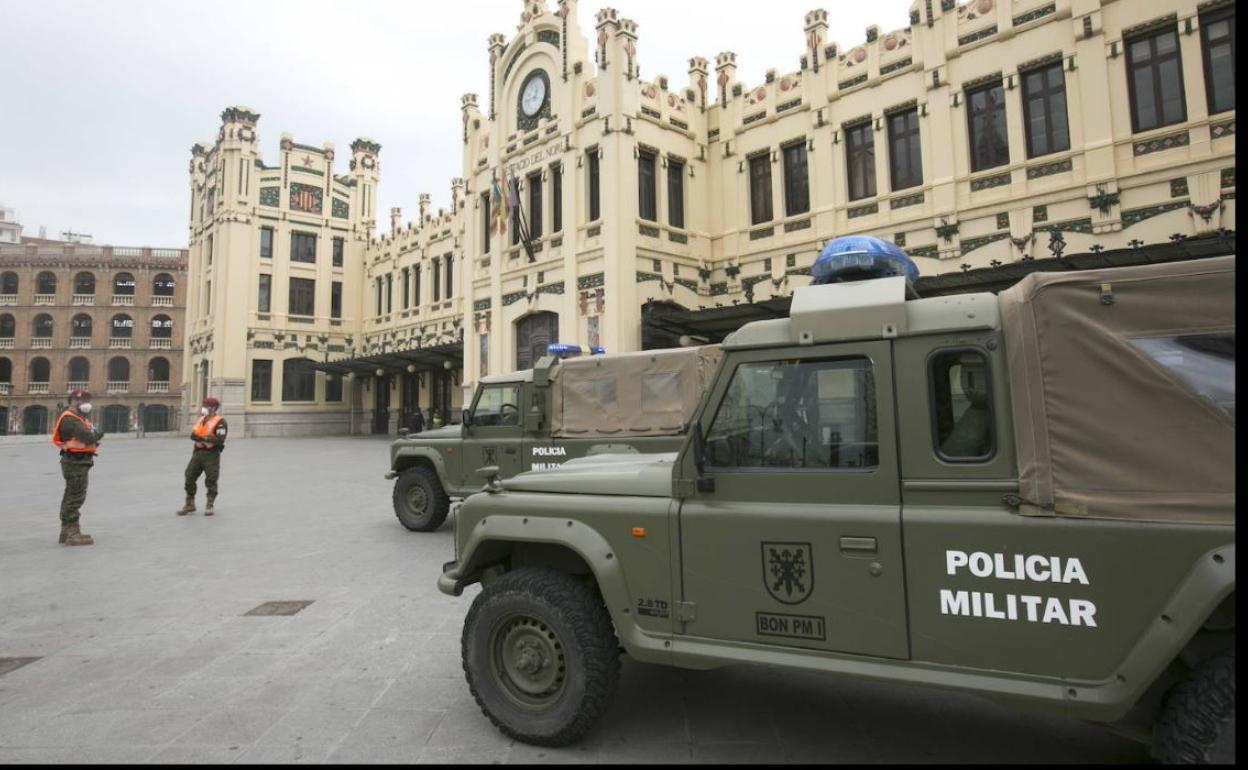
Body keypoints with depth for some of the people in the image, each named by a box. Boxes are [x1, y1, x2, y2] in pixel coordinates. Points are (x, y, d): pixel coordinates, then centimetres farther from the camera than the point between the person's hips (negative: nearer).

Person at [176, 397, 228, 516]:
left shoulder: (219, 422, -11)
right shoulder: (200, 420, 12)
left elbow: (220, 439, -22)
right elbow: (193, 435, 0)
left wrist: (203, 438, -21)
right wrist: (205, 438, -18)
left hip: (211, 454, -7)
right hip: (197, 453, 7)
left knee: (211, 480, 2)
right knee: (189, 478, 9)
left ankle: (210, 506, 15)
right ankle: (189, 505, 22)